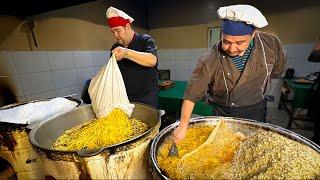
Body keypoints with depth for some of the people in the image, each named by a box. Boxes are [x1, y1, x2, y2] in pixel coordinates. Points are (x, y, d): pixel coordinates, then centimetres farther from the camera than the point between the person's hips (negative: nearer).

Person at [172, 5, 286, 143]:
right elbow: (191, 94, -28)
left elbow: (277, 70, 4)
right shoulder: (209, 61, -29)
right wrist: (183, 125, -31)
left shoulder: (271, 44, -18)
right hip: (223, 114, -3)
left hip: (255, 112, 4)